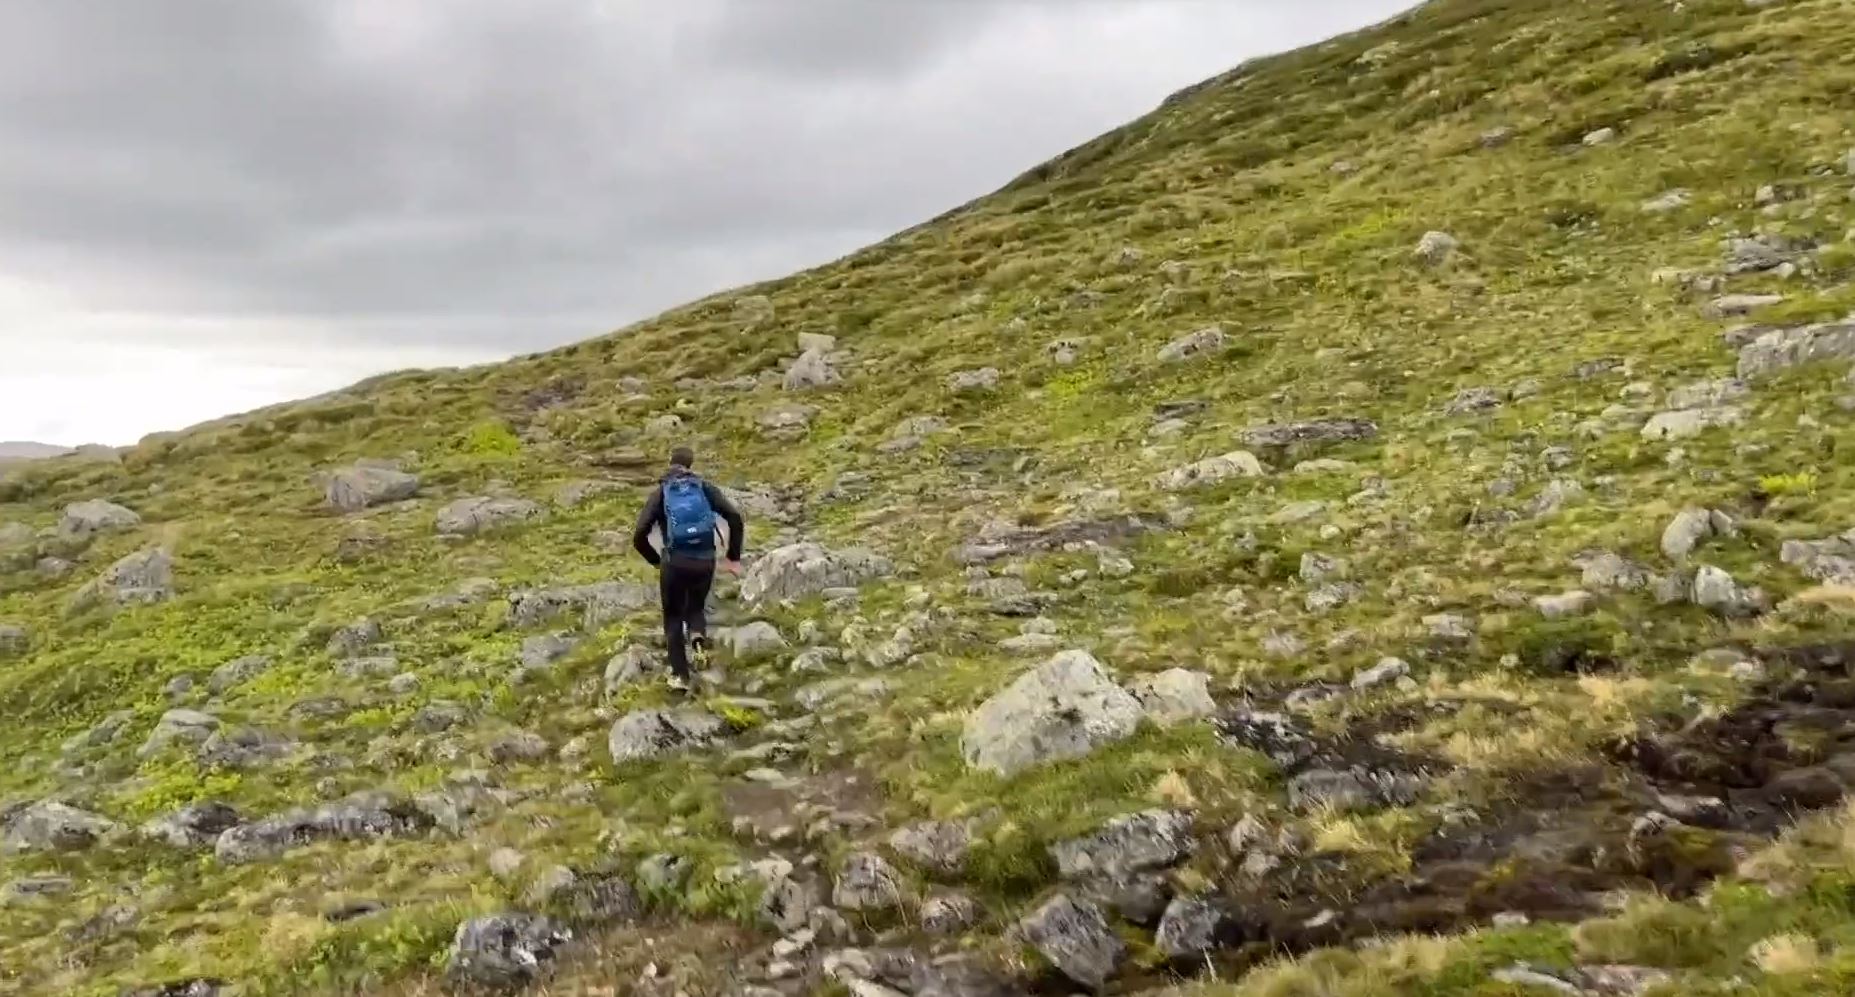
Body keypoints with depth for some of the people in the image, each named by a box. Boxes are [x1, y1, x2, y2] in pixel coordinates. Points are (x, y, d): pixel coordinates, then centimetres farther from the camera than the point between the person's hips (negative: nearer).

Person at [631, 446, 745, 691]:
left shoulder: (660, 493, 4)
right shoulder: (705, 488, 7)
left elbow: (639, 536, -4)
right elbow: (735, 518, -4)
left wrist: (656, 561, 14)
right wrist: (734, 557, 2)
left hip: (674, 564, -1)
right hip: (705, 562, 1)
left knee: (673, 617, 17)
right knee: (696, 607, 26)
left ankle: (680, 675, 12)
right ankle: (698, 634, -7)